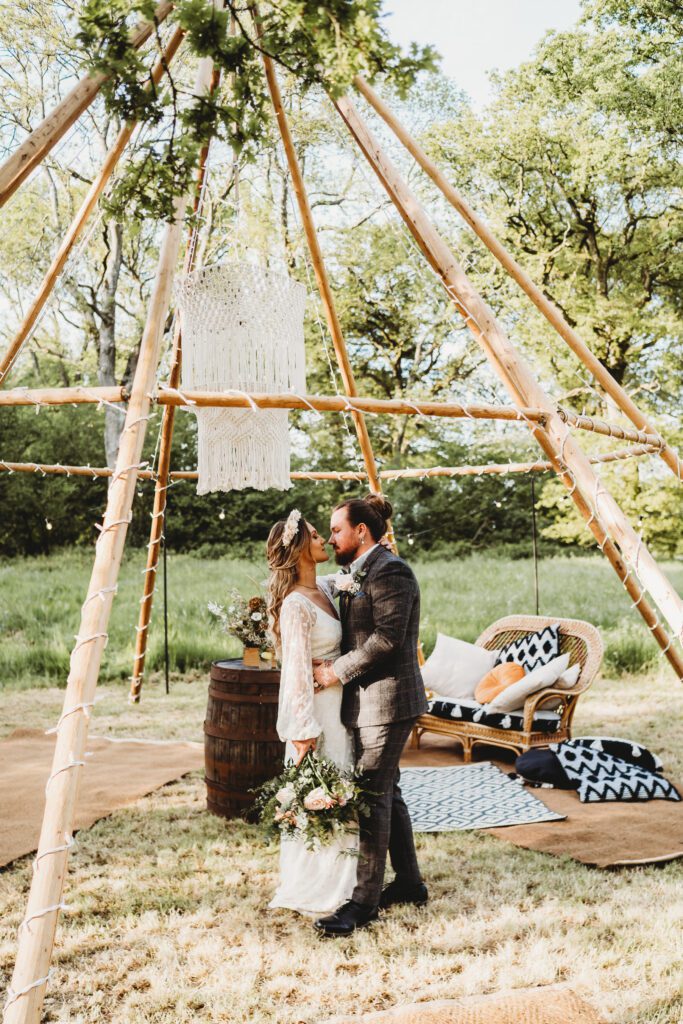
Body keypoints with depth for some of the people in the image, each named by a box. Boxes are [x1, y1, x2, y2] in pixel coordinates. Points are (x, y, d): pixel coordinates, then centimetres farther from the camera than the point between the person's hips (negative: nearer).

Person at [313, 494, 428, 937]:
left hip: (386, 699, -10)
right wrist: (333, 664, 5)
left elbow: (386, 638, -22)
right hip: (368, 701, 11)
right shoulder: (359, 573, 17)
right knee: (386, 792, 15)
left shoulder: (389, 572, -15)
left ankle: (365, 901, -3)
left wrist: (338, 671, -17)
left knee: (372, 796, -8)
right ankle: (409, 883, 26)